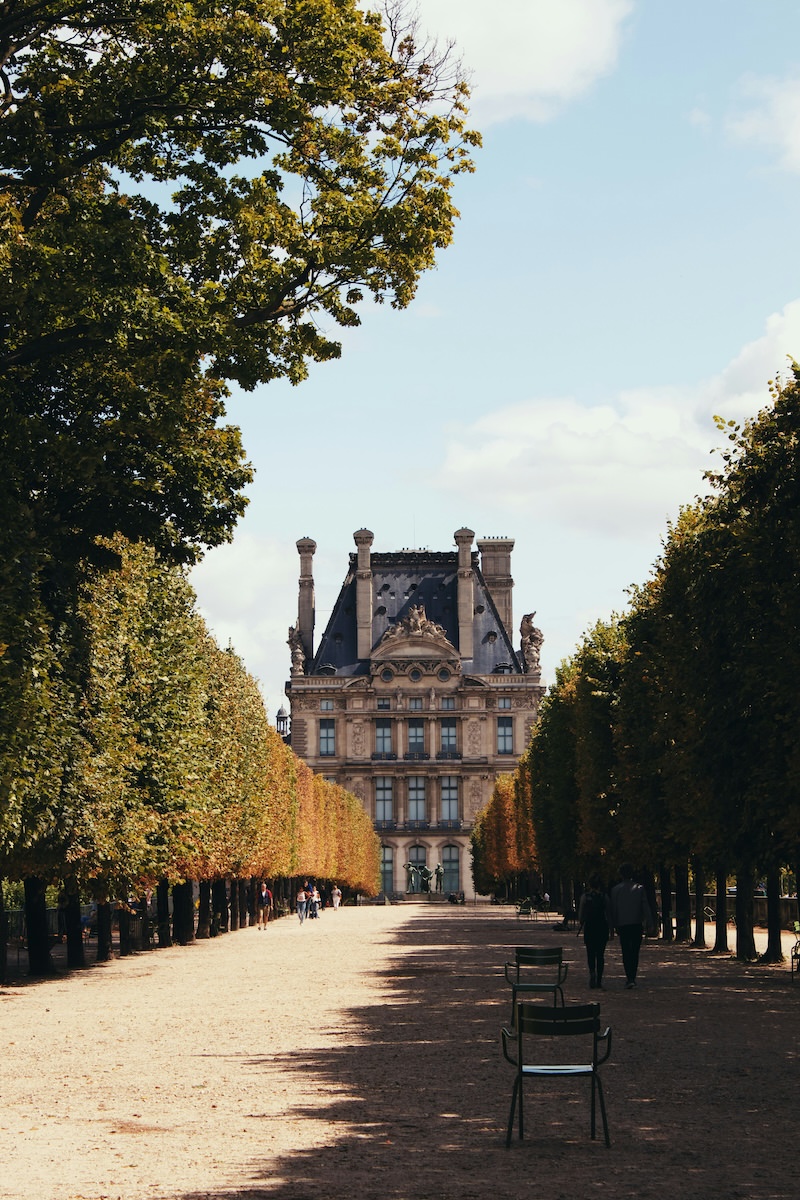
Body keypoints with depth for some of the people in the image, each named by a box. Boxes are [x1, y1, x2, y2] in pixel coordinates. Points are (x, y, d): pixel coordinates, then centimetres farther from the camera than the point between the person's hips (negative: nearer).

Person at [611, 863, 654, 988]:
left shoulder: (615, 890, -1)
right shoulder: (639, 888, -2)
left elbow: (613, 909, 1)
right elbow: (645, 907, -3)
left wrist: (613, 926, 8)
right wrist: (649, 923, 1)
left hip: (622, 925, 0)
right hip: (637, 924, 0)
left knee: (626, 952, 1)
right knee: (635, 952, 10)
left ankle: (629, 979, -14)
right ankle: (632, 978, 13)